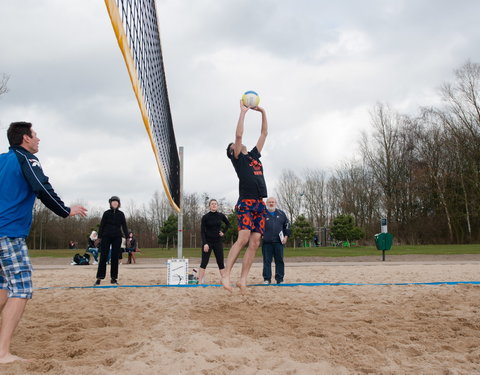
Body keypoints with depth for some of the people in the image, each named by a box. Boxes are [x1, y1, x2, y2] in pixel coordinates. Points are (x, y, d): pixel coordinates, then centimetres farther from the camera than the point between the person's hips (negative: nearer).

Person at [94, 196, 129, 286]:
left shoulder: (121, 214, 8)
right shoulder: (106, 213, 4)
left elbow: (124, 226, 8)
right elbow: (102, 225, 3)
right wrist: (99, 237, -4)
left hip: (117, 238, 1)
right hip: (106, 237, -1)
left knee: (115, 258, 1)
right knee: (103, 257, -5)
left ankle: (113, 278, 7)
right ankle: (99, 278, -5)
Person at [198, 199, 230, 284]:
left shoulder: (220, 216, 2)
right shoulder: (205, 217, -6)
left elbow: (228, 224, 20)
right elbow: (202, 231, -7)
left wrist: (223, 232, 5)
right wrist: (205, 243, -16)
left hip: (218, 242, 3)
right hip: (207, 242, -3)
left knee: (221, 263, 4)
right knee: (204, 262, -4)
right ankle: (200, 282, -4)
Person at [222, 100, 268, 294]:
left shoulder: (253, 155, 24)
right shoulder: (238, 158, 7)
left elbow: (264, 133, 26)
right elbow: (239, 134, -5)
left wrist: (263, 112, 21)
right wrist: (243, 111, 0)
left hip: (260, 203, 6)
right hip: (246, 202, -6)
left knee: (255, 242, -2)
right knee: (243, 238, -20)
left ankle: (242, 280, -1)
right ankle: (226, 276, -19)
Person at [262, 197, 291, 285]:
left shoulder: (281, 214, 13)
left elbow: (287, 225, 17)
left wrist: (286, 236, 7)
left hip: (279, 241, 2)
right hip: (266, 242, -1)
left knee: (279, 261, 3)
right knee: (267, 261, 0)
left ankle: (280, 279, 9)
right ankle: (267, 279, 5)